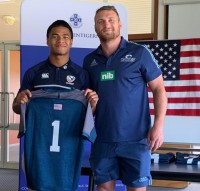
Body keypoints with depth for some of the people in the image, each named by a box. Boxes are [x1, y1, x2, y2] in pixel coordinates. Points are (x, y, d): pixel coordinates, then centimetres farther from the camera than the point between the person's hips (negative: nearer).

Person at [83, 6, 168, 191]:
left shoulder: (139, 53, -2)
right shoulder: (89, 60, 10)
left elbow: (159, 89, -1)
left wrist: (158, 125, -11)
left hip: (135, 139, -3)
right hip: (102, 139, 3)